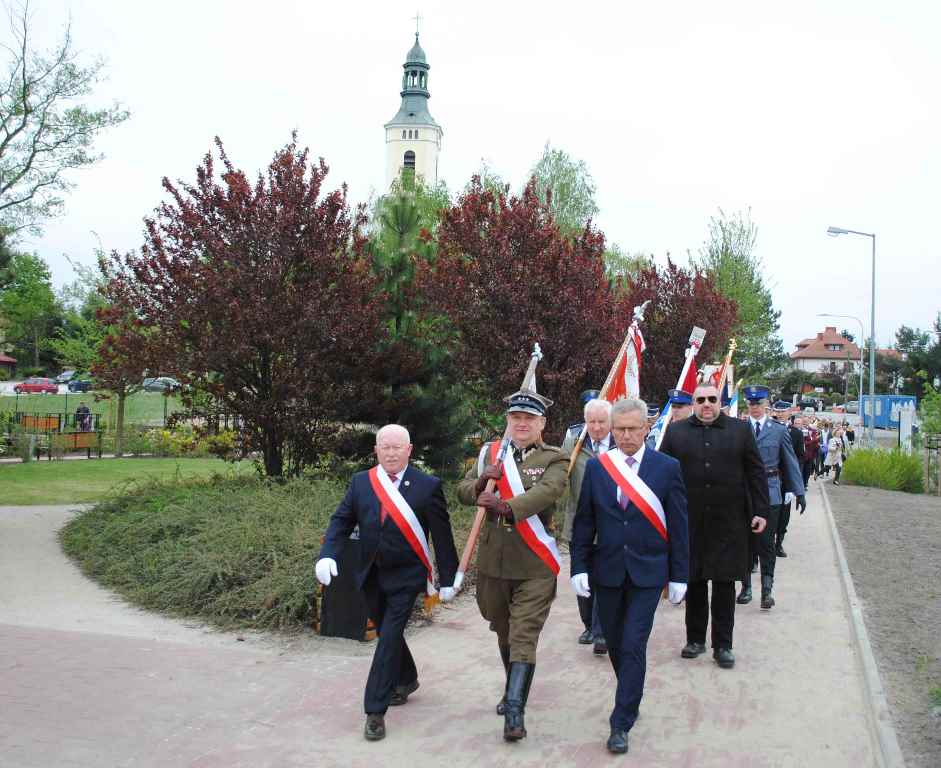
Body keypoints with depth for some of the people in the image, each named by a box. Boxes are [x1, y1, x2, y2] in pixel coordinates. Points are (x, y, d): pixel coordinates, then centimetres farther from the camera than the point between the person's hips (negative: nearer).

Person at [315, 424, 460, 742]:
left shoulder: (428, 486, -10)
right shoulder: (360, 482, 0)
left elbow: (442, 535, -6)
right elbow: (341, 521, 1)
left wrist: (448, 580, -4)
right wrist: (327, 555, -17)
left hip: (406, 576, -5)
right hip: (372, 574, 5)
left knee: (389, 638, -9)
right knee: (386, 632, 20)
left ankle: (375, 712, 0)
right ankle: (407, 679, 46)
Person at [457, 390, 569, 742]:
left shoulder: (554, 459, -4)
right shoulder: (490, 452, 7)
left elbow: (548, 491, -24)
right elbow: (462, 491, 4)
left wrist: (506, 506, -39)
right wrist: (482, 482, -19)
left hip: (534, 565, -4)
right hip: (493, 561, 4)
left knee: (523, 637, -6)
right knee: (503, 632, 20)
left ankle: (515, 711, -3)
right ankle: (512, 689, 40)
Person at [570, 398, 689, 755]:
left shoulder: (667, 467, -4)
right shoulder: (596, 466, 1)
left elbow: (678, 526, -1)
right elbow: (584, 521, 4)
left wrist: (679, 575, -2)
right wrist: (579, 566, -2)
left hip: (648, 572, -3)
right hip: (607, 571, 3)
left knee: (633, 646, -6)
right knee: (615, 644, 13)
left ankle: (621, 723, 3)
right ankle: (631, 696, 37)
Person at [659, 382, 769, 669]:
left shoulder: (740, 430, 5)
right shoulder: (676, 432, 5)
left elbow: (756, 472, 5)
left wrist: (761, 511, -1)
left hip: (729, 523, 0)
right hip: (689, 523, 0)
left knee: (725, 583, 5)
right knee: (694, 582, 8)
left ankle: (723, 645, 15)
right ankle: (695, 639, 23)